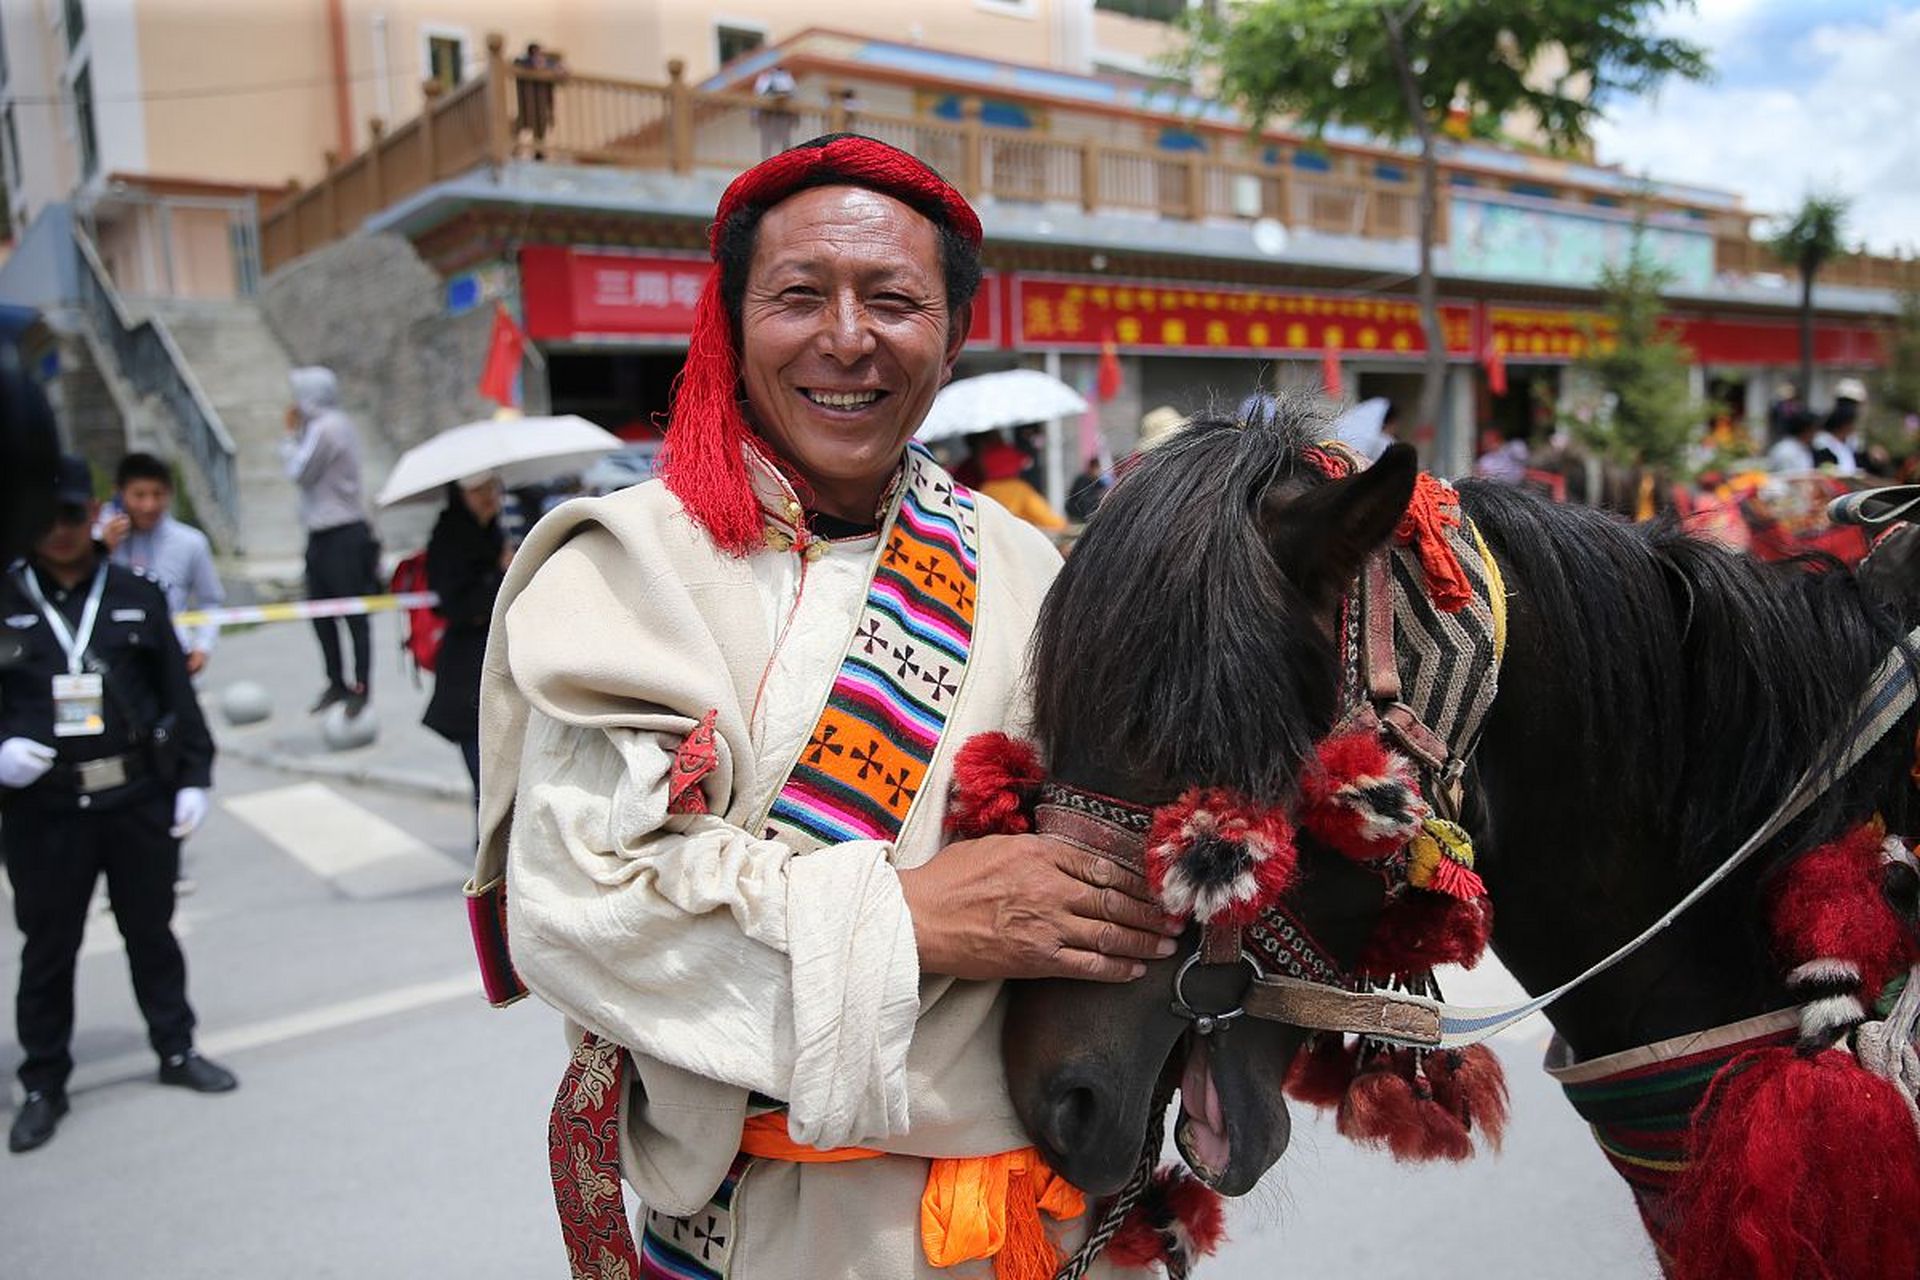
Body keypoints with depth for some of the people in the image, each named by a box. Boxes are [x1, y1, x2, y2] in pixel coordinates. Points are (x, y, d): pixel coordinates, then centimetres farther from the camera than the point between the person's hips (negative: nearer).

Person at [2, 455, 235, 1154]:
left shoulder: (137, 593, 3)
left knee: (151, 931, 15)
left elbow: (176, 692, 4)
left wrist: (193, 776, 1)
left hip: (140, 798, 1)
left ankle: (176, 1048, 31)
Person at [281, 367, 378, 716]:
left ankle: (360, 688, 5)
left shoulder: (324, 428, -15)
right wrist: (296, 433, 11)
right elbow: (309, 470, 16)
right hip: (324, 534, 10)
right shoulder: (341, 424, 14)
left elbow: (298, 472, -13)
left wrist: (290, 434, -1)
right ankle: (337, 683, 22)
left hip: (341, 538, -10)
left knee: (354, 615, -2)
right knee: (320, 612, 13)